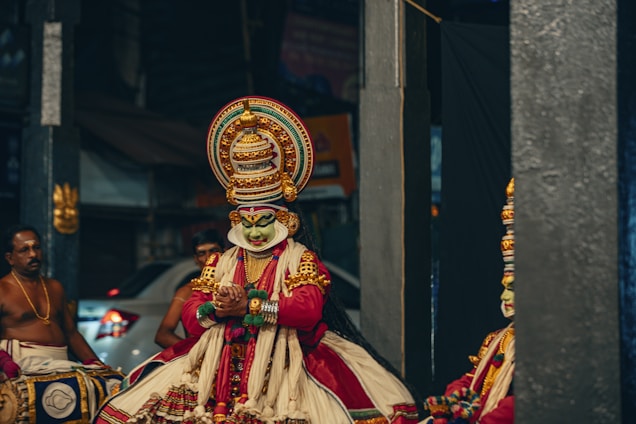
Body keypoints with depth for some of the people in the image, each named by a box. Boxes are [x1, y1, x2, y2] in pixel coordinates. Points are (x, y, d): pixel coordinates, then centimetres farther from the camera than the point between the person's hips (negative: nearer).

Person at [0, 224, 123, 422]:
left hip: (61, 364, 6)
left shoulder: (55, 287, 24)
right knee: (63, 392, -37)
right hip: (24, 365, -5)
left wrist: (98, 365, 10)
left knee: (116, 384, -20)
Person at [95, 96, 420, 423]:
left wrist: (249, 306, -12)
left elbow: (309, 309, -12)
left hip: (281, 363, -3)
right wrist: (217, 308, -11)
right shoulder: (220, 263, 18)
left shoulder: (301, 260, 6)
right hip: (220, 361, 3)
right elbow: (190, 317, 11)